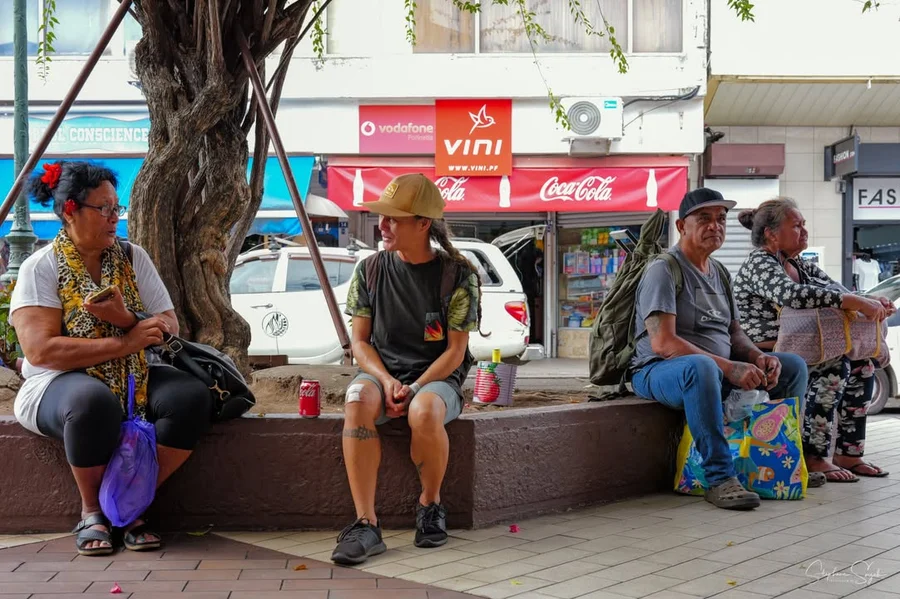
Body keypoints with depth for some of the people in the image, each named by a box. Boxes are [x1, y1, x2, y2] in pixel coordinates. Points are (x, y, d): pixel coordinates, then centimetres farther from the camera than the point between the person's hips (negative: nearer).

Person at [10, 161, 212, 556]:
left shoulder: (132, 257, 7)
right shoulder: (40, 268, -6)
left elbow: (169, 328, 4)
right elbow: (40, 350, -17)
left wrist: (125, 321, -18)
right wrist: (125, 343, -23)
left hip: (134, 381, 5)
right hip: (59, 385, -4)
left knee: (191, 396, -25)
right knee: (93, 401, -39)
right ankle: (92, 510, -11)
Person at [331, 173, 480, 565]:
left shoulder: (458, 274, -4)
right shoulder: (370, 270, 4)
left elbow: (455, 351, -5)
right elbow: (360, 341, 5)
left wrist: (414, 389, -18)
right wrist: (387, 381, -13)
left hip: (437, 376, -2)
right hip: (382, 371, 2)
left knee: (424, 411, -37)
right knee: (358, 401, -34)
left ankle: (430, 504, -7)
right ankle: (365, 524, -32)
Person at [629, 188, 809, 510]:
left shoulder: (720, 273, 16)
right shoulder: (663, 270, -11)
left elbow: (735, 333, 17)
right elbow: (663, 343, -22)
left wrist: (758, 357, -7)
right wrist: (729, 367, -27)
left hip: (718, 371, 8)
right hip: (658, 371, -8)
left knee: (793, 366, 2)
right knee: (701, 366, -41)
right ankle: (720, 478, -38)